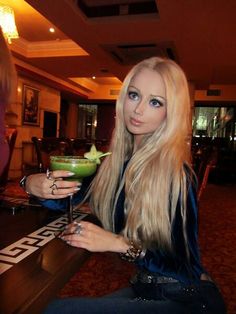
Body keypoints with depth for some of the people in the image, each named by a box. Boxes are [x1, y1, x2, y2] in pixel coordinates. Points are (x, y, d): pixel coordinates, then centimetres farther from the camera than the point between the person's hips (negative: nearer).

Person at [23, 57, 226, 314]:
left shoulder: (175, 174, -22)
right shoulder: (116, 161, -5)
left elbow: (188, 266, -18)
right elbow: (62, 199, 1)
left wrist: (119, 243, -28)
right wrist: (34, 184, -19)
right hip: (144, 288, 5)